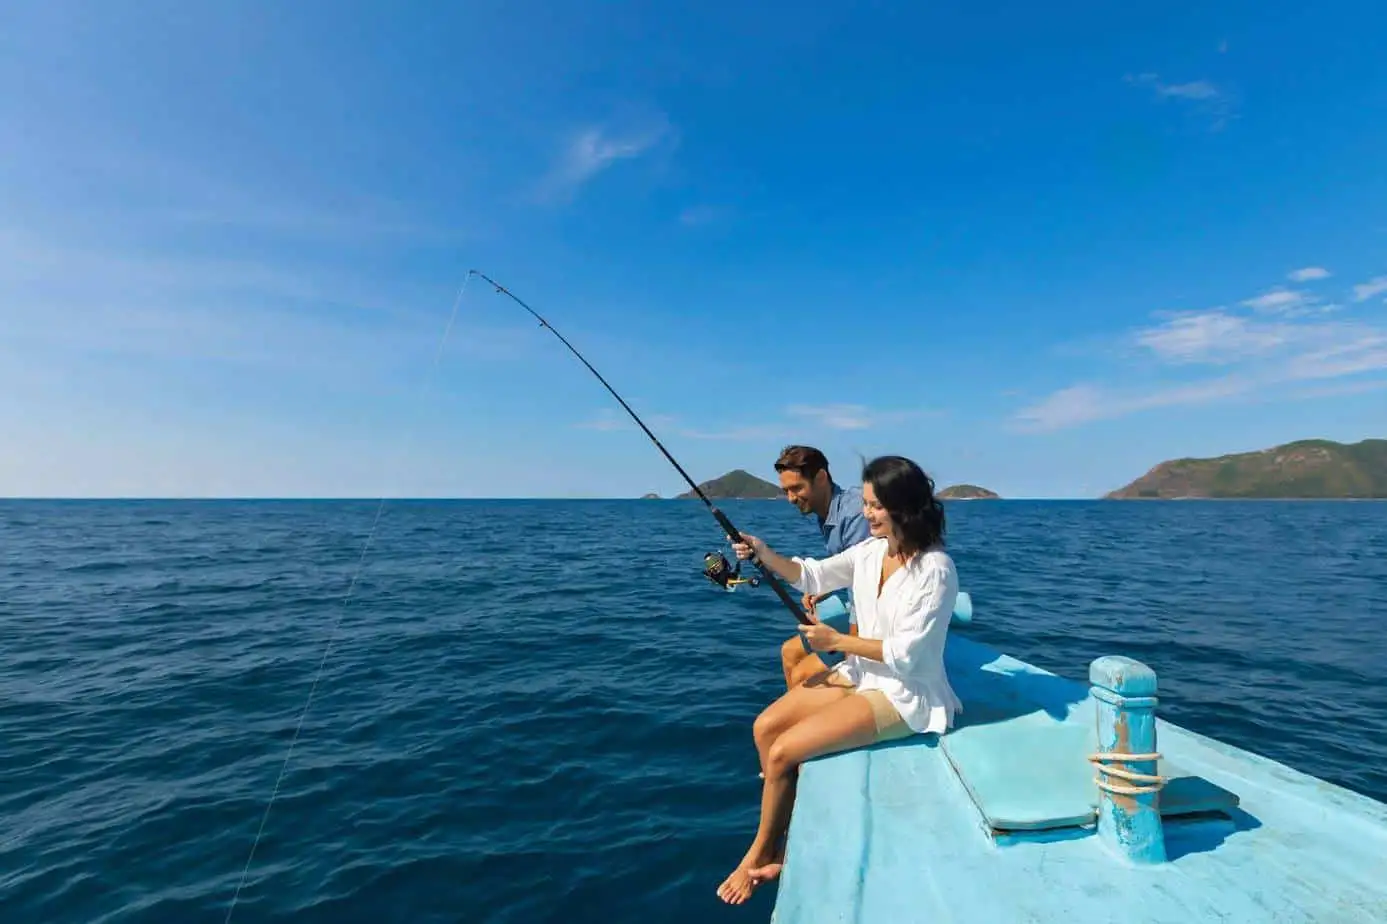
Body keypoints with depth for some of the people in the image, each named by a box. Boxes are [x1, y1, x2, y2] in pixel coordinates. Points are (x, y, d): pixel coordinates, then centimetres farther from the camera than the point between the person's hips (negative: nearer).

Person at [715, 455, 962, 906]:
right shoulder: (870, 551, 1)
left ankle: (759, 853, 11)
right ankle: (782, 845, 12)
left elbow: (905, 653, -23)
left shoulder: (935, 570, -22)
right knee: (765, 727, -2)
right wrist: (765, 554, -13)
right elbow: (813, 576, 4)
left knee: (783, 751, -15)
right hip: (862, 674, 8)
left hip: (905, 694, -8)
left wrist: (836, 640, -17)